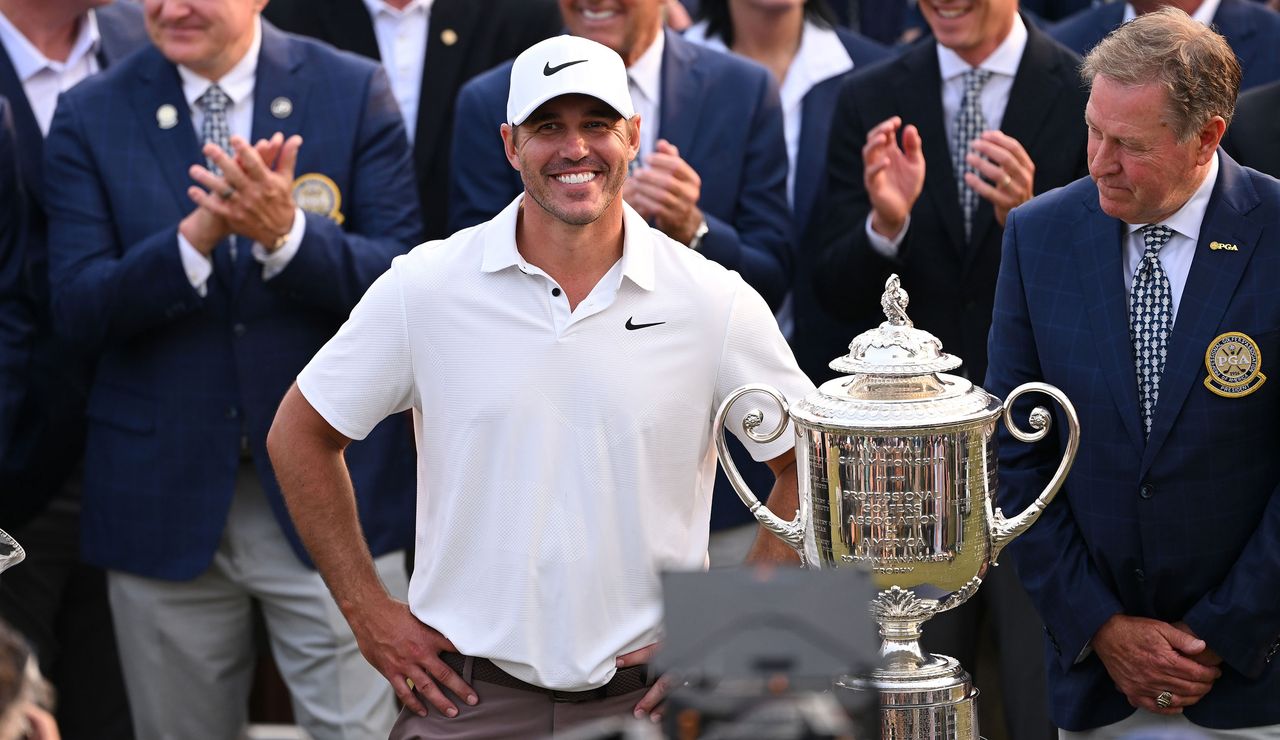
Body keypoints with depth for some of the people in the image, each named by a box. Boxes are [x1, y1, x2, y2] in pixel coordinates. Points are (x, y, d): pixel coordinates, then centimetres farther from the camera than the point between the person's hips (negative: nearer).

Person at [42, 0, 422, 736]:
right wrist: (197, 235, -24)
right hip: (166, 501, 1)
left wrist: (285, 232, -26)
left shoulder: (356, 93, -1)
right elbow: (78, 308, -8)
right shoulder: (91, 115, 1)